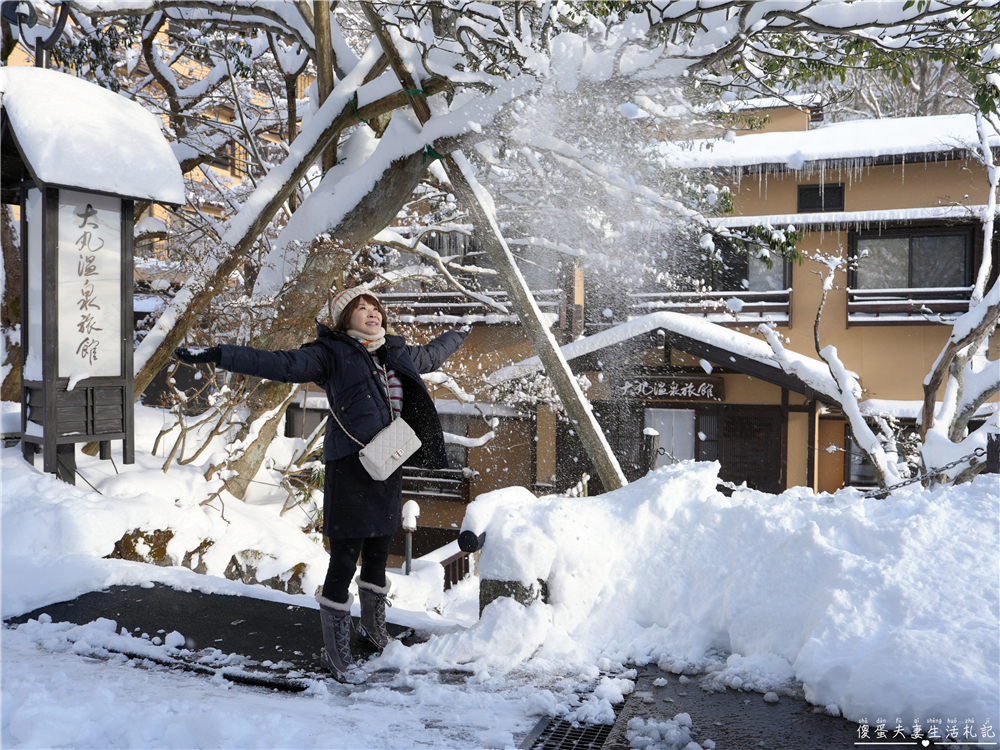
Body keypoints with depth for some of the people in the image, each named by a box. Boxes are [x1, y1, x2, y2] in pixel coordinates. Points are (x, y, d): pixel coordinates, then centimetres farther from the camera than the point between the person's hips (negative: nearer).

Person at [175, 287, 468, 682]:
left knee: (378, 553, 18)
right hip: (350, 466, -6)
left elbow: (430, 356, 36)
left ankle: (373, 628, 40)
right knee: (345, 559, -3)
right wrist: (217, 355, -25)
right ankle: (335, 650, 13)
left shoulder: (397, 354, 16)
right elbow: (281, 364, -15)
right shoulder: (331, 354, -4)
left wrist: (457, 334, 53)